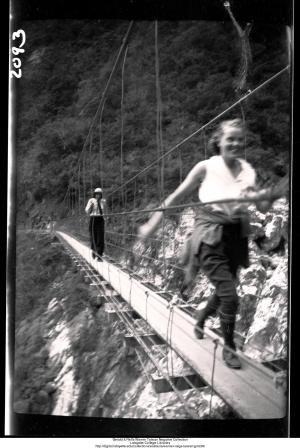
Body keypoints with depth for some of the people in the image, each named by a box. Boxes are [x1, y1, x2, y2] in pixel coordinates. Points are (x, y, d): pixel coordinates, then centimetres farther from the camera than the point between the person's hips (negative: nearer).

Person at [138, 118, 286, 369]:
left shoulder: (247, 170, 1)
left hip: (236, 238, 5)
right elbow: (176, 197, -4)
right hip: (210, 238, -5)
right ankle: (229, 347, 16)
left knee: (223, 292, 17)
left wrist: (272, 196, -19)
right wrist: (152, 224, -4)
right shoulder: (206, 168, -10)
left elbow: (263, 208, 3)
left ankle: (200, 321, 49)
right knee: (230, 295, -9)